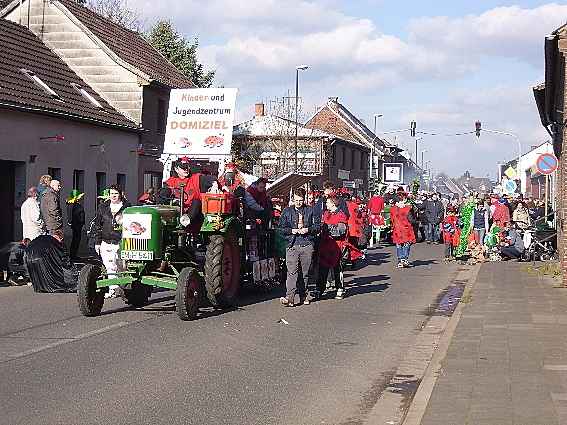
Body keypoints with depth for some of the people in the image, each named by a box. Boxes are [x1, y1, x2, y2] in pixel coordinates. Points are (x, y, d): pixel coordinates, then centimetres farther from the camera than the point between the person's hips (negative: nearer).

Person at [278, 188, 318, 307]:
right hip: (292, 245, -1)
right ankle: (290, 298, -20)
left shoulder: (310, 211, 10)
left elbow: (317, 226, 7)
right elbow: (281, 228, 8)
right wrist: (292, 231, -8)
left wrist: (308, 229, -10)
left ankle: (303, 296, 19)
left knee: (305, 272, 7)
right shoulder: (287, 211, 11)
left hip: (307, 245, 1)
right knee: (292, 272, -12)